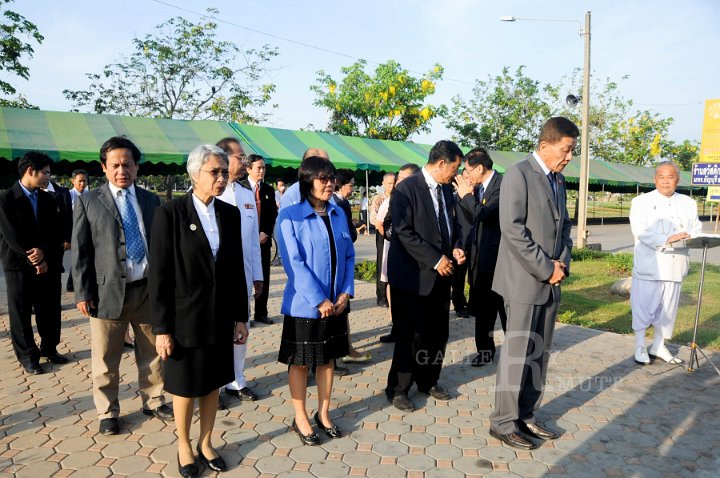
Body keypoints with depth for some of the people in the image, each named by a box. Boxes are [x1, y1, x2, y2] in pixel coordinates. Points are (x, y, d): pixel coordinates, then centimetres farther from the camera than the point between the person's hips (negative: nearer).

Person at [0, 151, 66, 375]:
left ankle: (49, 348, 27)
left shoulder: (48, 199, 8)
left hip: (48, 264, 4)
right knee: (21, 313, 6)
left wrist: (44, 252, -13)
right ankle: (27, 356, 19)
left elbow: (57, 232, 3)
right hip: (19, 266, -4)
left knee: (50, 310, 10)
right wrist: (34, 260, -11)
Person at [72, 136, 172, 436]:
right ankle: (108, 413, 26)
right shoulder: (88, 202, 1)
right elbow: (80, 251, -1)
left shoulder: (151, 200, 7)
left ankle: (154, 401, 32)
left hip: (148, 288, 2)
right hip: (108, 290, -2)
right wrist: (82, 293, -5)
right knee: (105, 360, 8)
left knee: (152, 353, 14)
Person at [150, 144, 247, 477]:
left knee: (212, 385, 16)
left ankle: (206, 443, 37)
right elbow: (159, 275, -11)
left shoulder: (230, 213, 2)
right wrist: (161, 328, -11)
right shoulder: (170, 213, -11)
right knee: (185, 388, 13)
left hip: (220, 319, 4)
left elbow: (237, 269, 5)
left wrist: (240, 317, 6)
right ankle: (184, 447, 36)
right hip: (185, 319, -4)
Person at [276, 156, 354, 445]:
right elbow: (294, 263, -18)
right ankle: (300, 418, 28)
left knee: (328, 358, 17)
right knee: (300, 362, 10)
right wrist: (319, 300, -19)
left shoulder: (338, 214, 3)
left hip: (336, 304, 5)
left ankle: (323, 413, 35)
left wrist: (346, 292, -6)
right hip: (304, 305, -5)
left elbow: (349, 256, 6)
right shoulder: (290, 216, -12)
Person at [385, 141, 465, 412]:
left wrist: (455, 247, 0)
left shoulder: (446, 189, 10)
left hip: (441, 274, 7)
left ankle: (428, 381, 33)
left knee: (438, 332, 14)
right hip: (414, 275, -7)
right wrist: (435, 259, -19)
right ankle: (397, 389, 20)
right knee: (411, 335, 2)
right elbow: (404, 233, -19)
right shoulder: (406, 189, -13)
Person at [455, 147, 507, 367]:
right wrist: (468, 194, 1)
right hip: (480, 255, 8)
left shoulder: (502, 184, -16)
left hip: (498, 256, -8)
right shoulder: (478, 188, 7)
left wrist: (466, 195, -14)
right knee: (481, 307, 14)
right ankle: (485, 350, 27)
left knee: (504, 305, 6)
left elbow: (484, 214, -28)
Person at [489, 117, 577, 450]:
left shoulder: (559, 180, 15)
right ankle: (503, 422, 12)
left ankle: (526, 416, 25)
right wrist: (546, 269, -15)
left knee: (539, 354, 12)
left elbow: (564, 225, 18)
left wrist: (562, 264, 0)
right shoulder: (518, 174, -10)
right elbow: (512, 228, -19)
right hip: (524, 281, -8)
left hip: (550, 283, 8)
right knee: (517, 354, -1)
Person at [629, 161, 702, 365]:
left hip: (674, 266, 4)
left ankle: (659, 346, 26)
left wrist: (689, 236, -19)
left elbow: (696, 229, 6)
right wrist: (667, 239, -27)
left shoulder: (688, 203, 14)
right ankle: (640, 347, 14)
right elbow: (640, 230, -13)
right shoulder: (642, 201, 0)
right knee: (643, 306, 0)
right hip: (649, 265, -4)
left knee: (667, 308, 11)